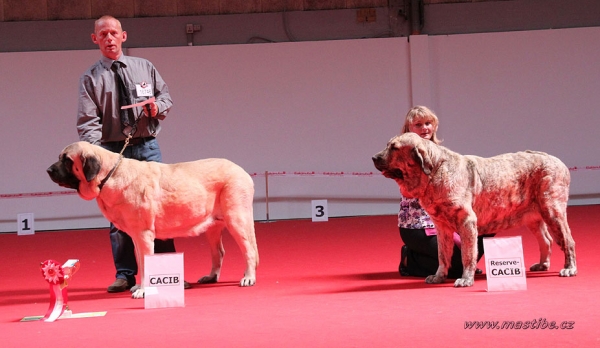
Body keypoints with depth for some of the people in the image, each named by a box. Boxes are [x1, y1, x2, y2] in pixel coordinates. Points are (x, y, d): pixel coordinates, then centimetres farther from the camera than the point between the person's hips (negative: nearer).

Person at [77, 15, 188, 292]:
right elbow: (88, 121, -6)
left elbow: (165, 95, 18)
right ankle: (125, 275, 7)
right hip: (113, 151, -2)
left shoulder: (144, 68, 9)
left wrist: (158, 106, -6)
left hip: (147, 146, 2)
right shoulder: (90, 79, 1)